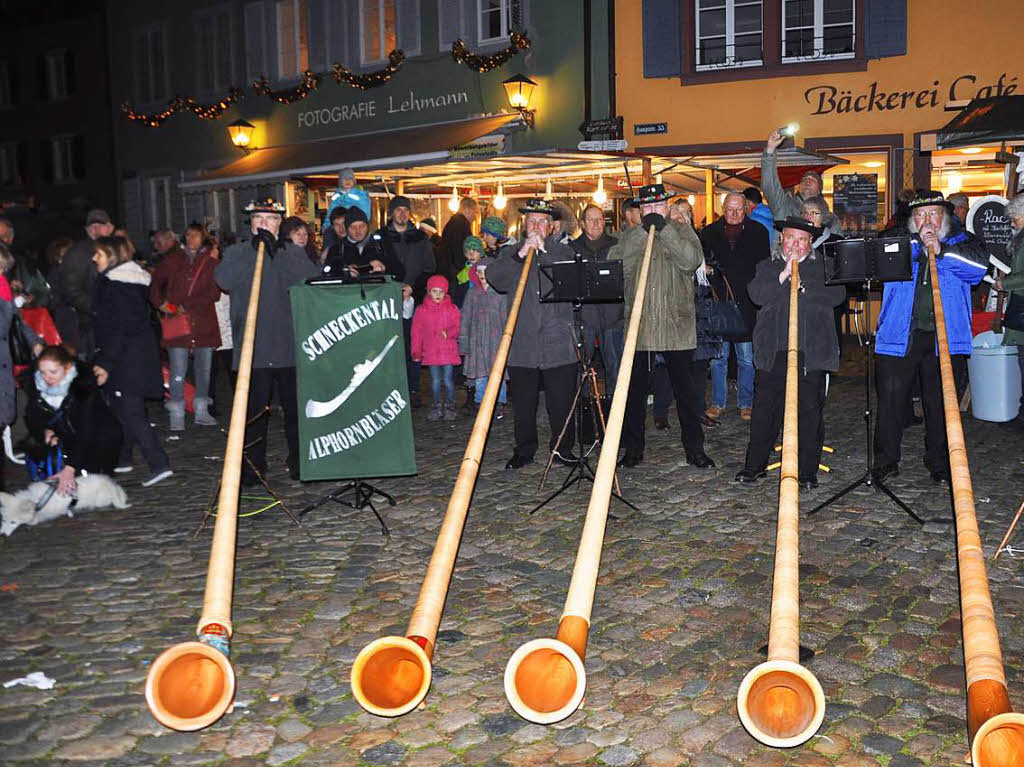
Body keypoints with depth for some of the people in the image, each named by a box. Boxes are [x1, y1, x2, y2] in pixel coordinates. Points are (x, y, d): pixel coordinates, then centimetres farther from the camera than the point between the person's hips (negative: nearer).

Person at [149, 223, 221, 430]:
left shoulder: (210, 261, 8)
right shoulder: (173, 258, 11)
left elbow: (214, 293, 0)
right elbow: (155, 281, 16)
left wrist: (188, 306, -9)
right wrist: (160, 302, -2)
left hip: (204, 322, 1)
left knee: (204, 369, 7)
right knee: (178, 371, -6)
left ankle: (202, 412, 18)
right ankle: (176, 415, -1)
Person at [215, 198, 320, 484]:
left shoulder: (293, 251, 12)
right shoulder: (236, 252, 11)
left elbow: (312, 279, -7)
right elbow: (223, 280, -9)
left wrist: (280, 252, -14)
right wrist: (253, 251, -12)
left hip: (291, 346, 1)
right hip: (253, 349, -1)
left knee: (296, 408, 5)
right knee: (253, 410, 2)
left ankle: (300, 463, 18)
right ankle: (252, 467, 12)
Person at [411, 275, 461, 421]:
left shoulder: (452, 309, 3)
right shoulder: (421, 310, 4)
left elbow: (457, 327, 1)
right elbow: (416, 332, 7)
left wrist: (448, 332, -20)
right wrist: (416, 351, 4)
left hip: (449, 351, -1)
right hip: (431, 352, 1)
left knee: (448, 380, 0)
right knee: (435, 380, 4)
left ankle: (450, 406, 16)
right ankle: (437, 406, 19)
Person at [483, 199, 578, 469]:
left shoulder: (562, 251, 13)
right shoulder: (510, 252, 13)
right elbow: (494, 277, -6)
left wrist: (543, 249, -11)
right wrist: (521, 254, -17)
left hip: (558, 342, 0)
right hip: (522, 343, 1)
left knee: (561, 401, 1)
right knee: (523, 403, 5)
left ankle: (563, 448, 14)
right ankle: (524, 450, 18)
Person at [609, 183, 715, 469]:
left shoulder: (682, 231, 6)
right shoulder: (630, 236, 11)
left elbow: (692, 260, -13)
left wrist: (664, 229, -16)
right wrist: (643, 231, -11)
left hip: (676, 326, -1)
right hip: (639, 326, 2)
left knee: (685, 390, 5)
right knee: (634, 391, 7)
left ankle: (695, 449, 15)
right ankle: (633, 449, 19)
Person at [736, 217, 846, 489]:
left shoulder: (822, 267, 13)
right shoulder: (767, 266, 14)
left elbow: (837, 295, -2)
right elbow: (756, 295, -3)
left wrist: (803, 287, -9)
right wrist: (784, 274, -11)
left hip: (812, 352, -1)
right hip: (773, 352, 1)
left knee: (809, 411, 0)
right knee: (765, 410, 2)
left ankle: (807, 470, 10)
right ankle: (755, 465, 14)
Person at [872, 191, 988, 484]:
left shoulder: (960, 243, 11)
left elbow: (980, 264, -8)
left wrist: (941, 250, -16)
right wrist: (918, 242, -10)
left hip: (945, 338, 0)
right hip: (900, 336, 0)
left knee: (940, 402, 6)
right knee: (891, 397, -2)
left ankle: (939, 461, 19)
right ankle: (886, 459, 9)